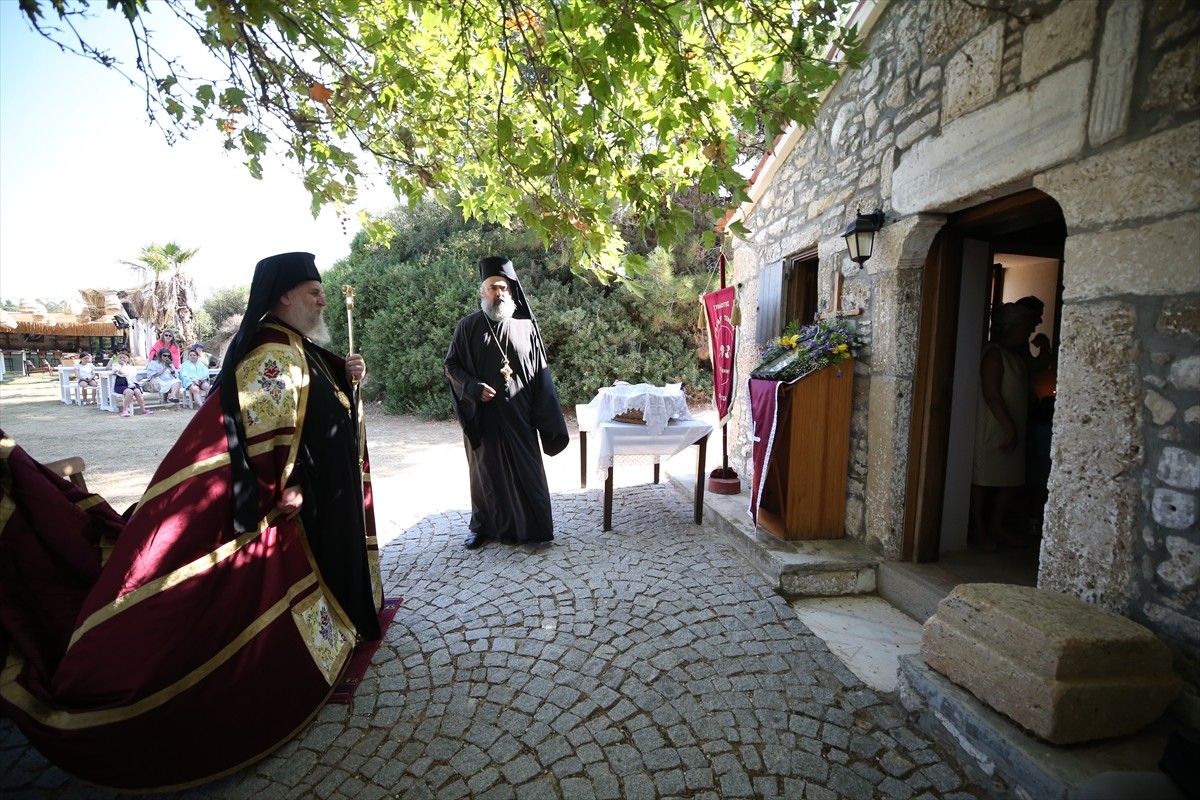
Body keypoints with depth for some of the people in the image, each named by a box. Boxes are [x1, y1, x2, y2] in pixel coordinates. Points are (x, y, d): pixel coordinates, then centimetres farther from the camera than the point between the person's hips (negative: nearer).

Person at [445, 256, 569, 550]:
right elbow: (451, 365, 4)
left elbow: (541, 372, 3)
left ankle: (531, 527, 18)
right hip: (482, 415, 0)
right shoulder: (467, 326, 1)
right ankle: (483, 525, 28)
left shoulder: (526, 326, 2)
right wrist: (474, 388, -14)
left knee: (525, 470, 5)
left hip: (518, 414, 0)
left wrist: (546, 417, -2)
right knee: (485, 470, 11)